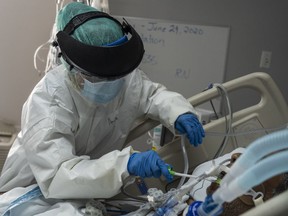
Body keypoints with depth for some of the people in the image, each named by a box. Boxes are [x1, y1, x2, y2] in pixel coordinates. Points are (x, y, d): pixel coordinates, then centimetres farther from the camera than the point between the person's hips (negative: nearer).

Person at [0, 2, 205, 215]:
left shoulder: (126, 78, -12)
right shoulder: (48, 100, -30)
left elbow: (153, 93, 8)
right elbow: (56, 176, -39)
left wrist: (179, 113, -14)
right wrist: (126, 164, -51)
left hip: (94, 184, 7)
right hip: (36, 190, -7)